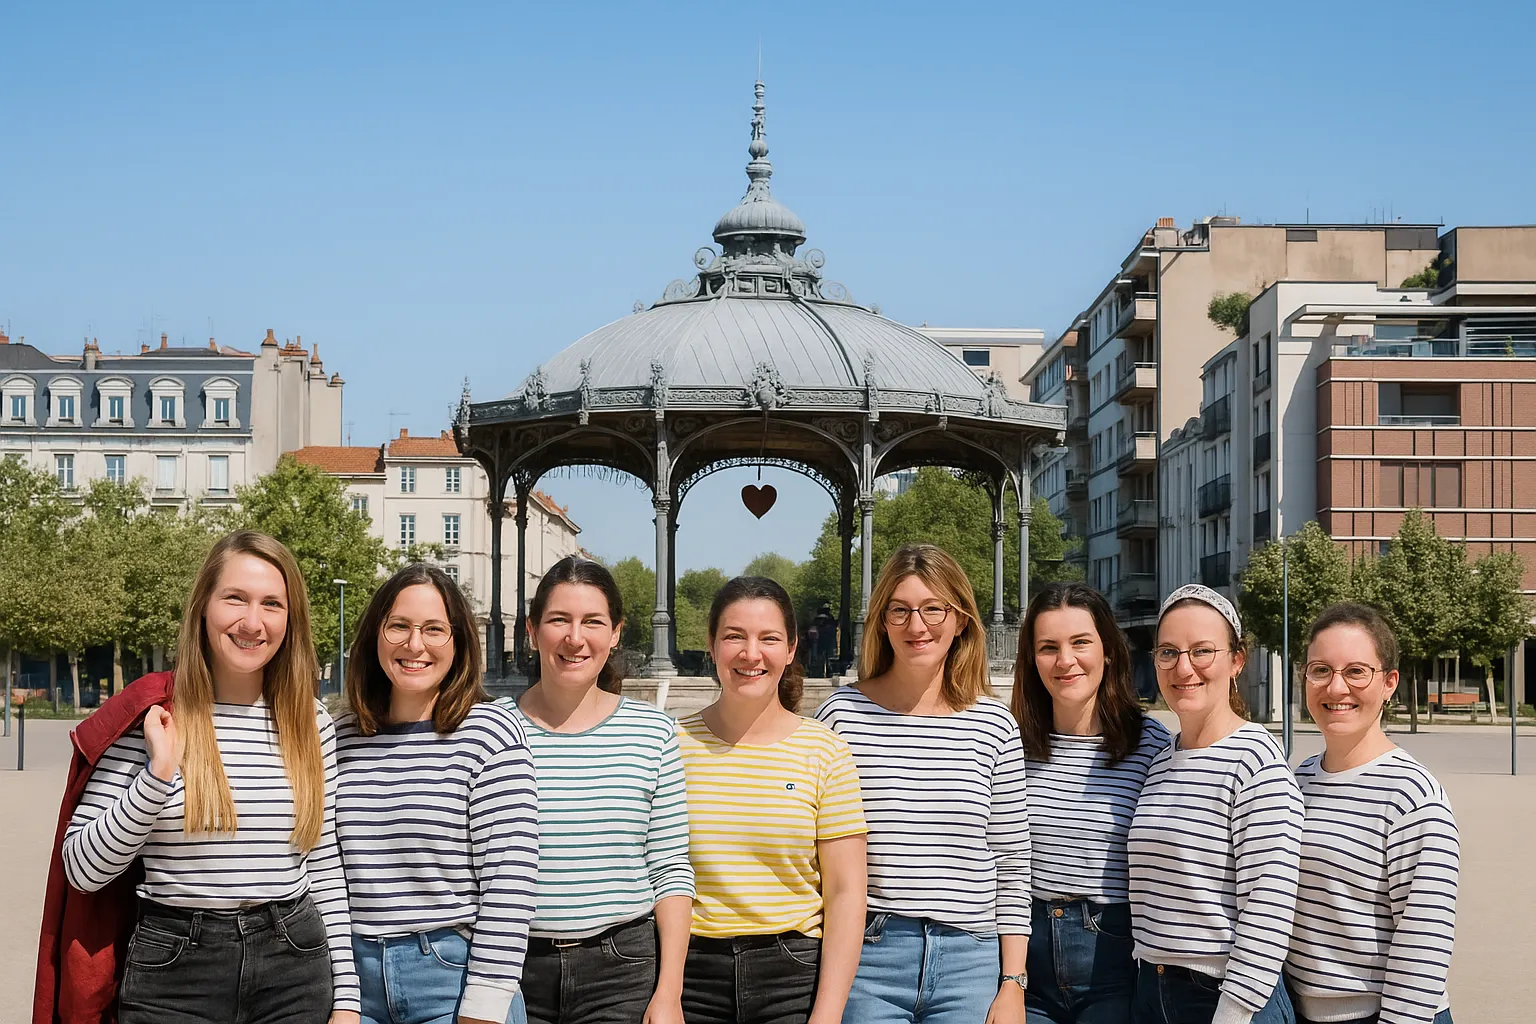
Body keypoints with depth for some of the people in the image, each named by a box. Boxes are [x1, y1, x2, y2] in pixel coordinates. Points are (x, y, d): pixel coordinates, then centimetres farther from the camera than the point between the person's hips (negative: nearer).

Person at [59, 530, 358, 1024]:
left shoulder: (312, 724, 3)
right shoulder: (149, 717, -6)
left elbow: (325, 871, 8)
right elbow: (82, 869, -7)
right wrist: (158, 774, -18)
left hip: (295, 970, 3)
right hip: (174, 982, -2)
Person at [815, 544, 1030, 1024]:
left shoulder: (995, 725, 4)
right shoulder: (842, 715, 0)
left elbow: (1012, 866, 7)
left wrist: (1012, 985, 4)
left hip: (970, 965, 1)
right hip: (866, 961, -1)